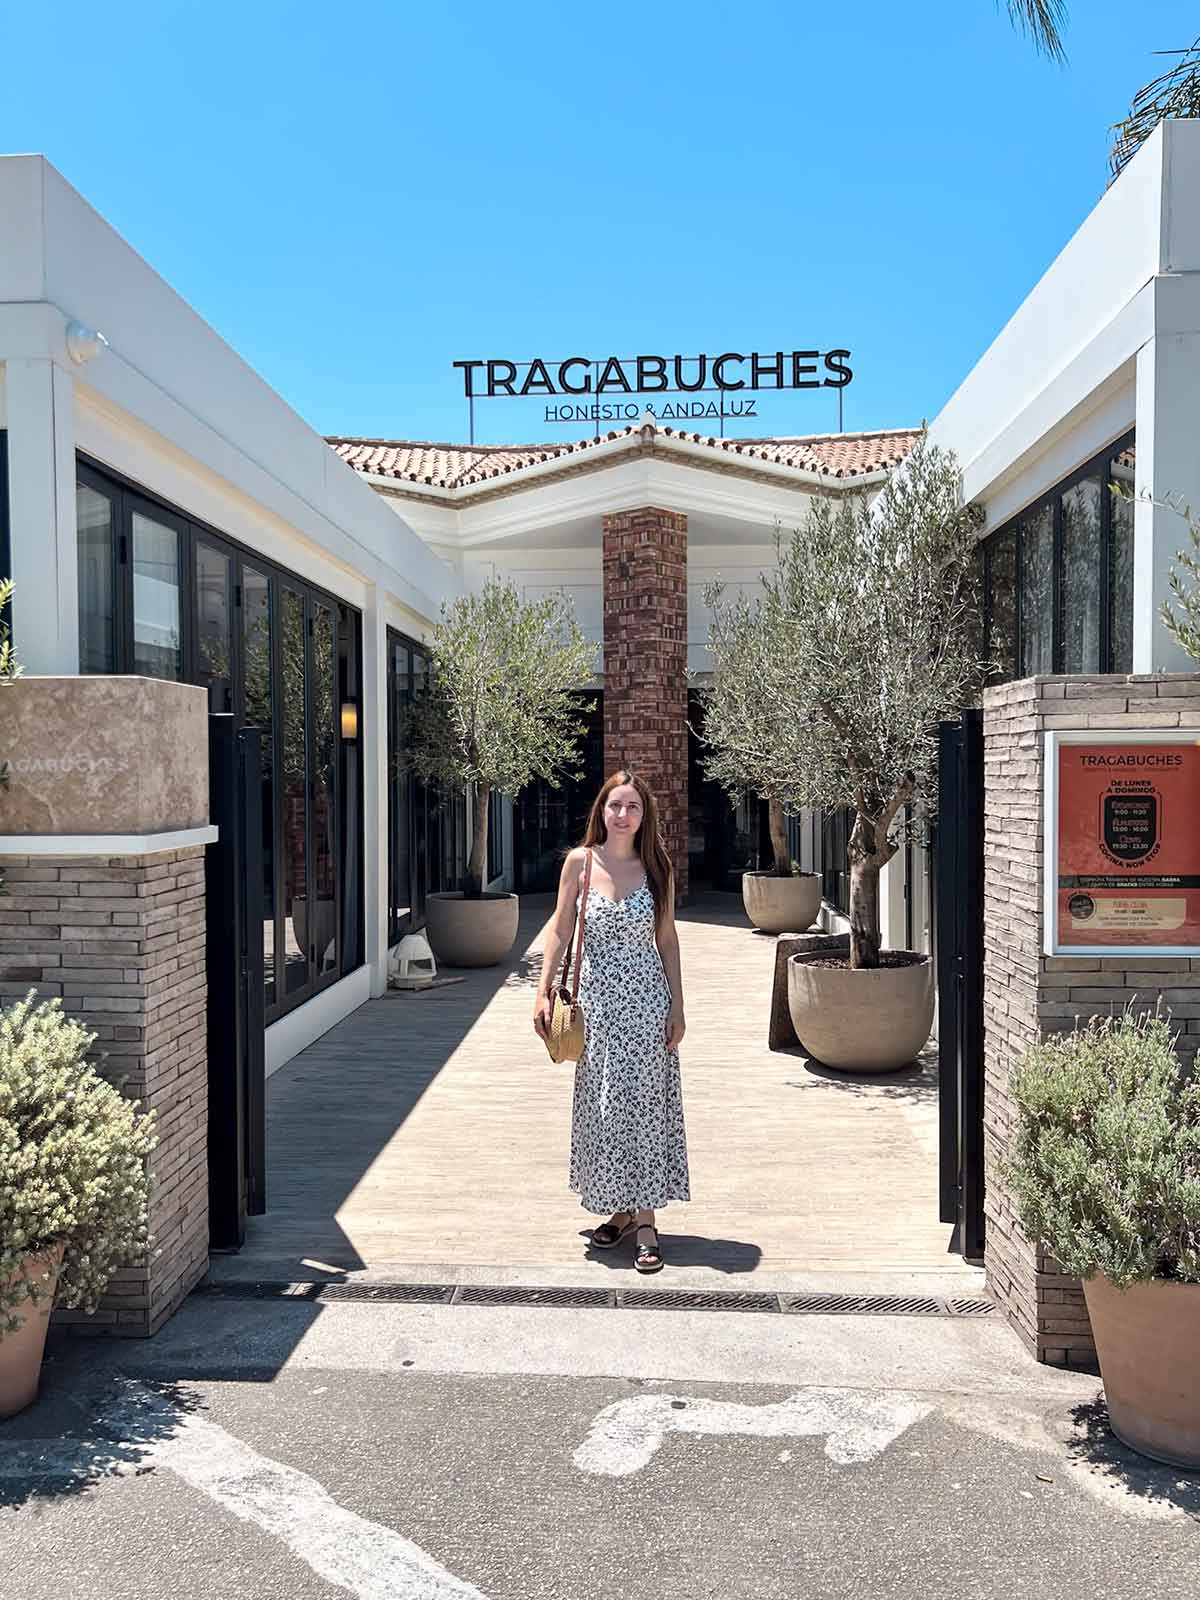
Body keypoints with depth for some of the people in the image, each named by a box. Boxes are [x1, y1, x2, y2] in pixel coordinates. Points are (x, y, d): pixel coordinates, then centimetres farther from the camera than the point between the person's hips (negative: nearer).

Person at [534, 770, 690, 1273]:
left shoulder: (657, 868, 0)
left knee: (644, 1102, 0)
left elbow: (667, 939, 4)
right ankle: (620, 1208, 23)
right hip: (597, 998, 1)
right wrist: (543, 992, -2)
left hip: (646, 1000, -1)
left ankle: (645, 1220, 6)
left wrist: (677, 1005, 1)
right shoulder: (580, 863, -1)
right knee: (601, 1105, 8)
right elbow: (560, 929, 3)